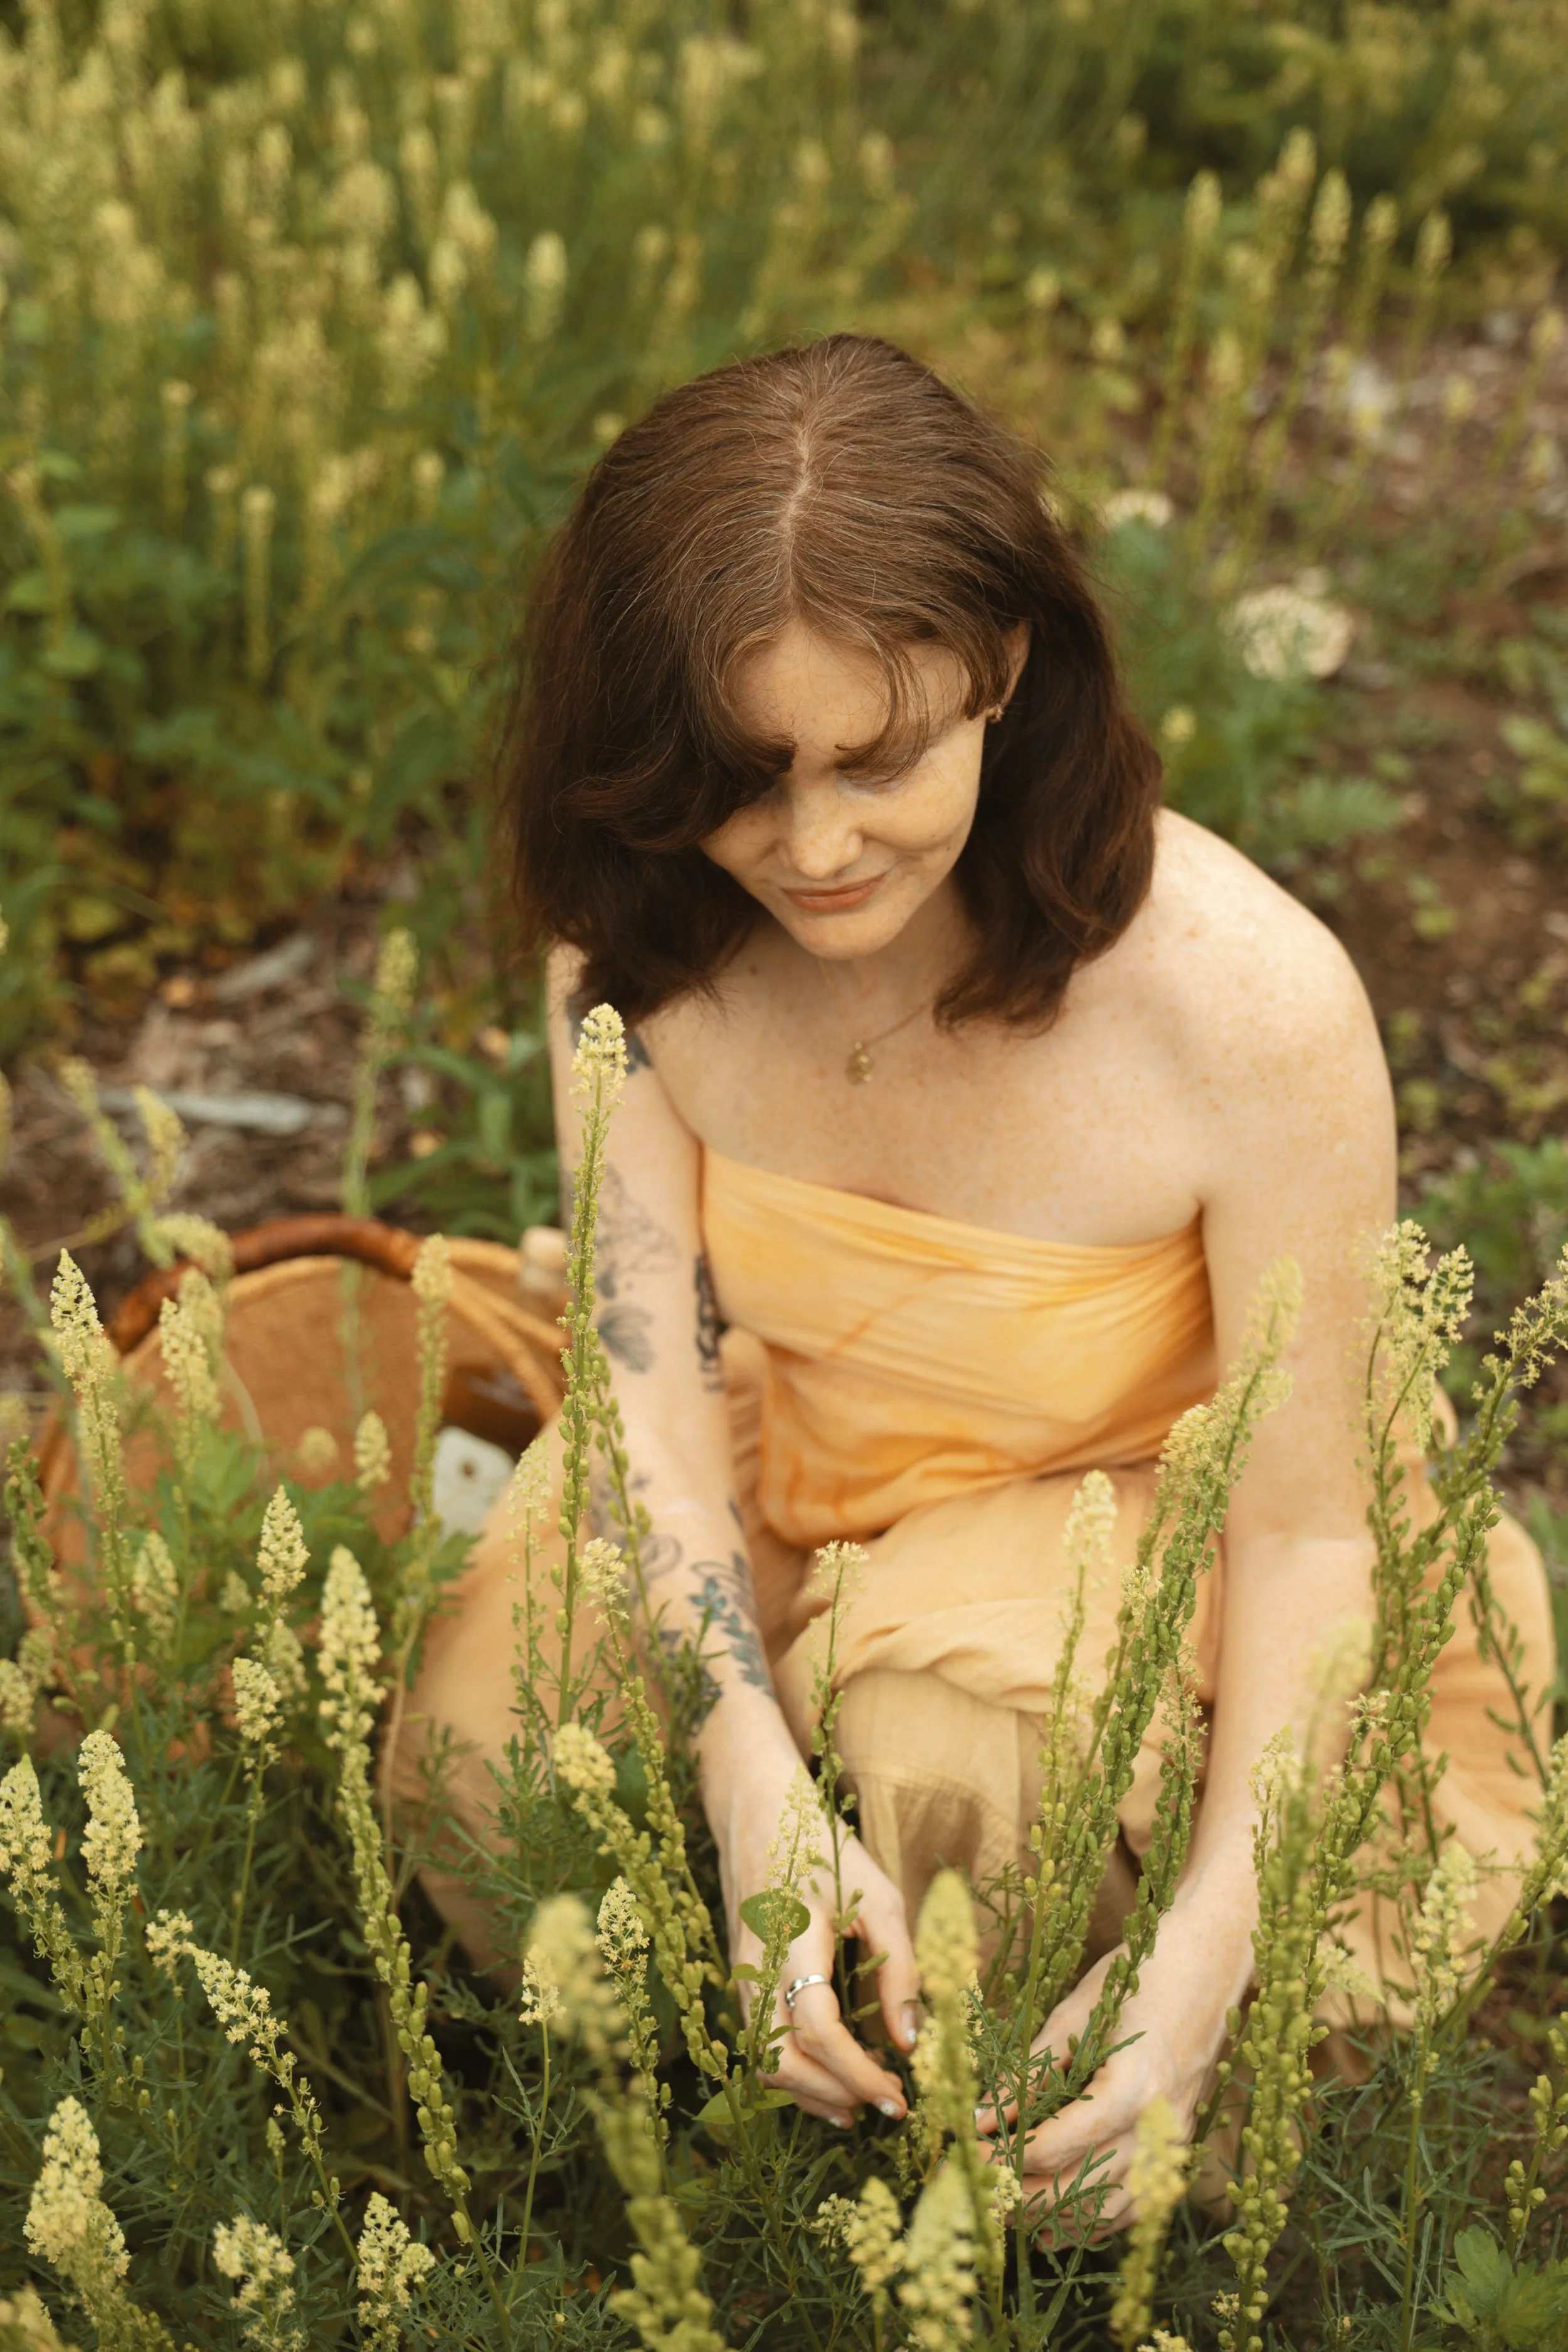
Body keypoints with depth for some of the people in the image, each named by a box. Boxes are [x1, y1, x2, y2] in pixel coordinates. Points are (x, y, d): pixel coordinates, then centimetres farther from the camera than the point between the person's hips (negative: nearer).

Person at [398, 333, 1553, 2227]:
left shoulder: (1250, 1005, -32)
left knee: (948, 1769, -34)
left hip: (1136, 1508, -3)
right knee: (487, 1753, -19)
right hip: (782, 1482, 4)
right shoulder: (639, 934, -18)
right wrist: (757, 1800, -32)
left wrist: (1207, 1945, -32)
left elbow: (1305, 1526, -22)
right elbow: (657, 1377, -17)